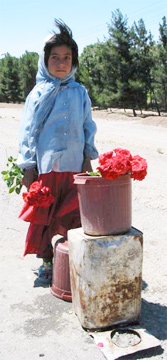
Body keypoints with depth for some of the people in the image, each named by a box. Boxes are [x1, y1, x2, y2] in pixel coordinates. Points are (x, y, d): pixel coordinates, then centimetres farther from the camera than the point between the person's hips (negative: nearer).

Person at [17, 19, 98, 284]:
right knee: (44, 216, 6)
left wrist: (88, 159, 7)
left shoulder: (80, 92, 6)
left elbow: (88, 127, 11)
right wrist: (28, 167, -4)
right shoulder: (39, 92, -1)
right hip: (45, 165, -2)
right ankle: (47, 261, 23)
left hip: (74, 165, 2)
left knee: (70, 217, 8)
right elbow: (28, 131, -1)